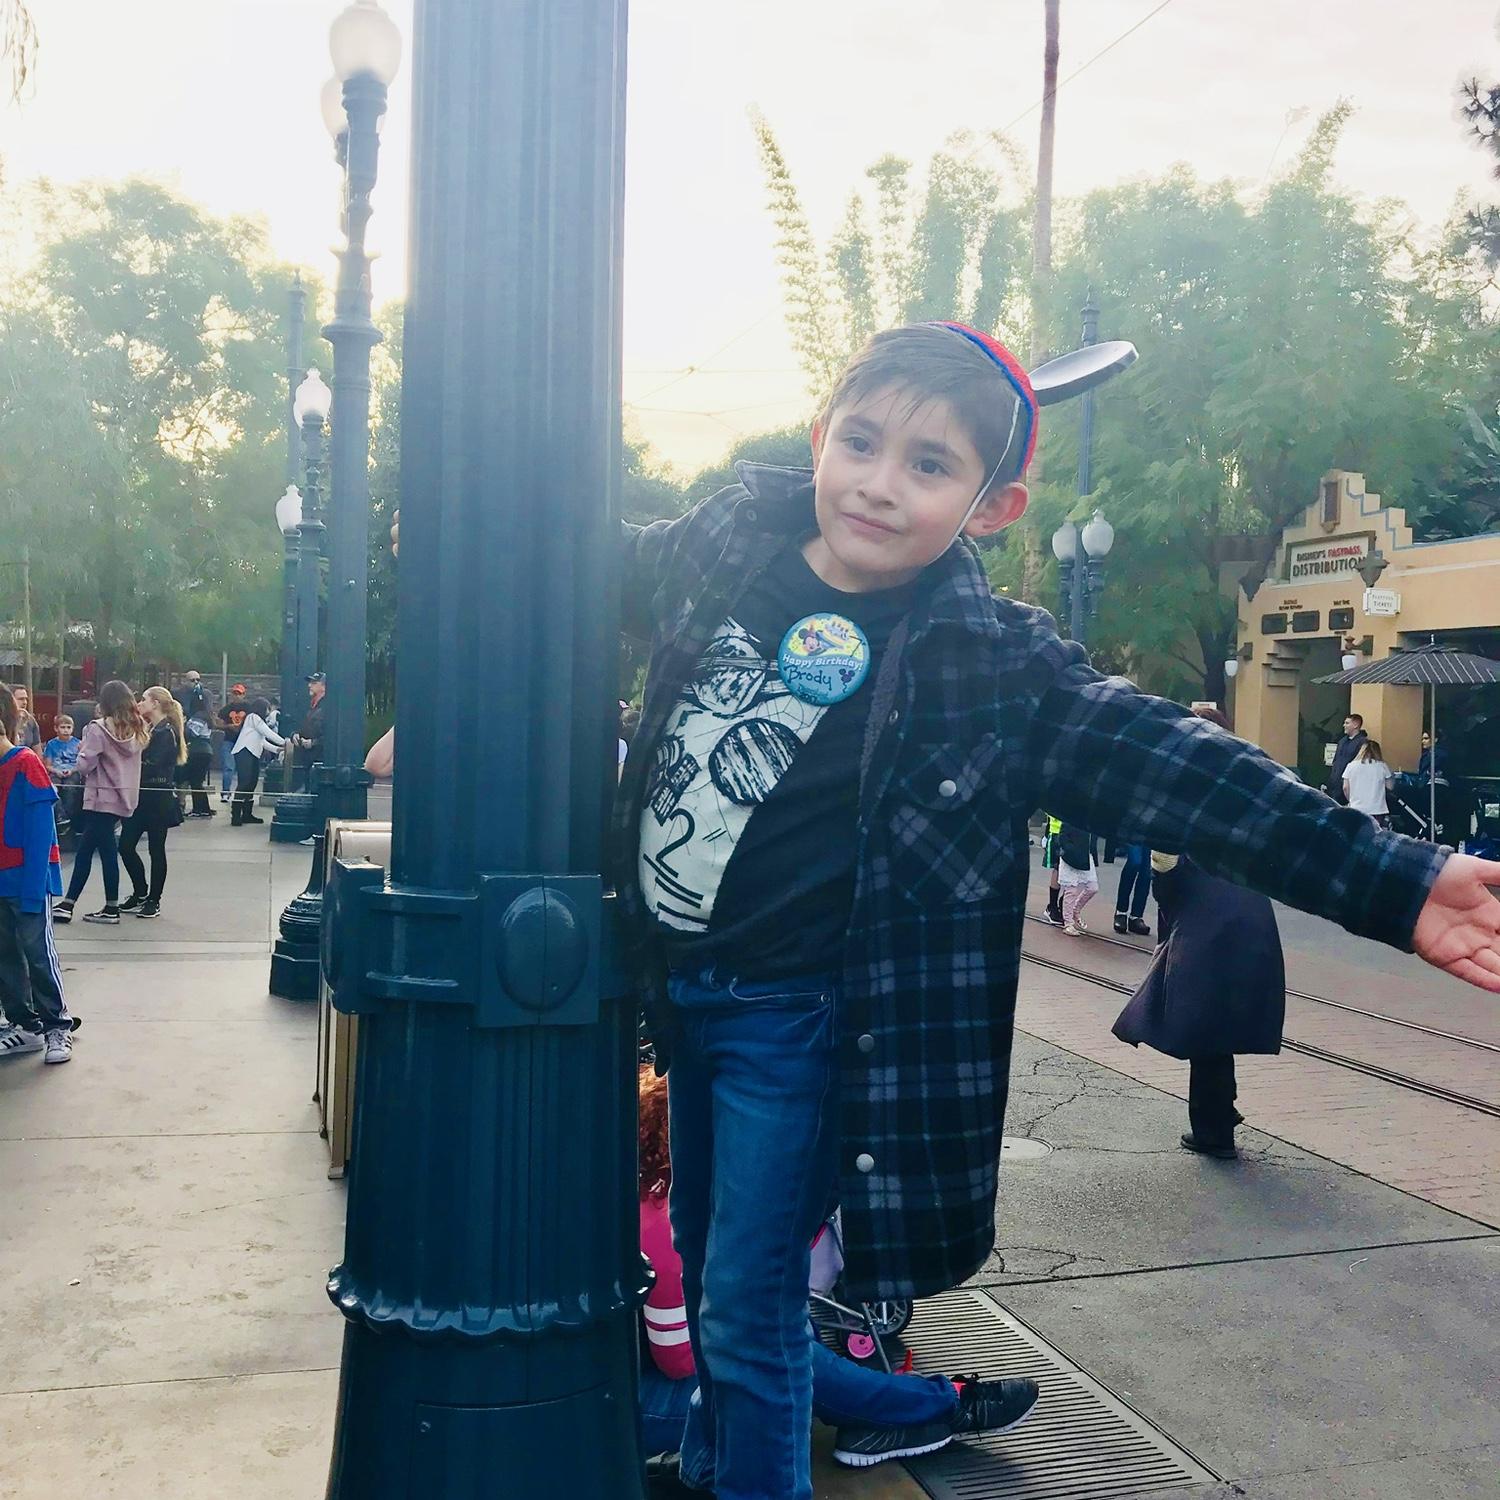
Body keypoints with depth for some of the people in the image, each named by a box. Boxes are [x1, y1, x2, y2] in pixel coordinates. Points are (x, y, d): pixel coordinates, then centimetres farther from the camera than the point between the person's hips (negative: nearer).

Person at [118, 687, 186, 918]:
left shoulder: (166, 732, -12)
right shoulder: (149, 729, 14)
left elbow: (151, 765, -21)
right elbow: (138, 759, 9)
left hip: (158, 799, -8)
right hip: (141, 796, 8)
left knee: (156, 849, 2)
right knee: (125, 845, 7)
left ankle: (153, 900, 12)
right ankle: (140, 893, 22)